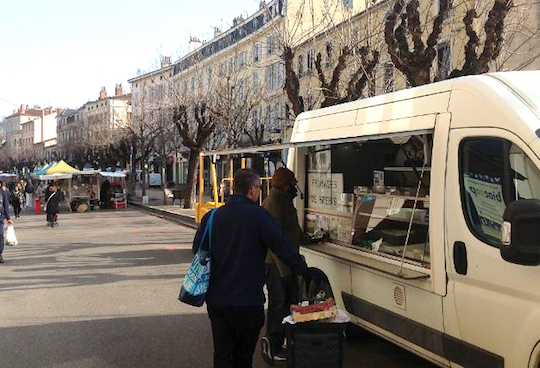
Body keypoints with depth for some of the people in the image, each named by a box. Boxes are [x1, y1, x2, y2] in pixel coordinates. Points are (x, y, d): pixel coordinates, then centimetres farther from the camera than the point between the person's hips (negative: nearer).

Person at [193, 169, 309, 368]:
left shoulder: (211, 217, 3)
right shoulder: (258, 215, -12)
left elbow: (197, 251, 11)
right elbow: (282, 247, -13)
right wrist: (304, 270, -2)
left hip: (216, 300, 4)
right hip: (247, 300, -4)